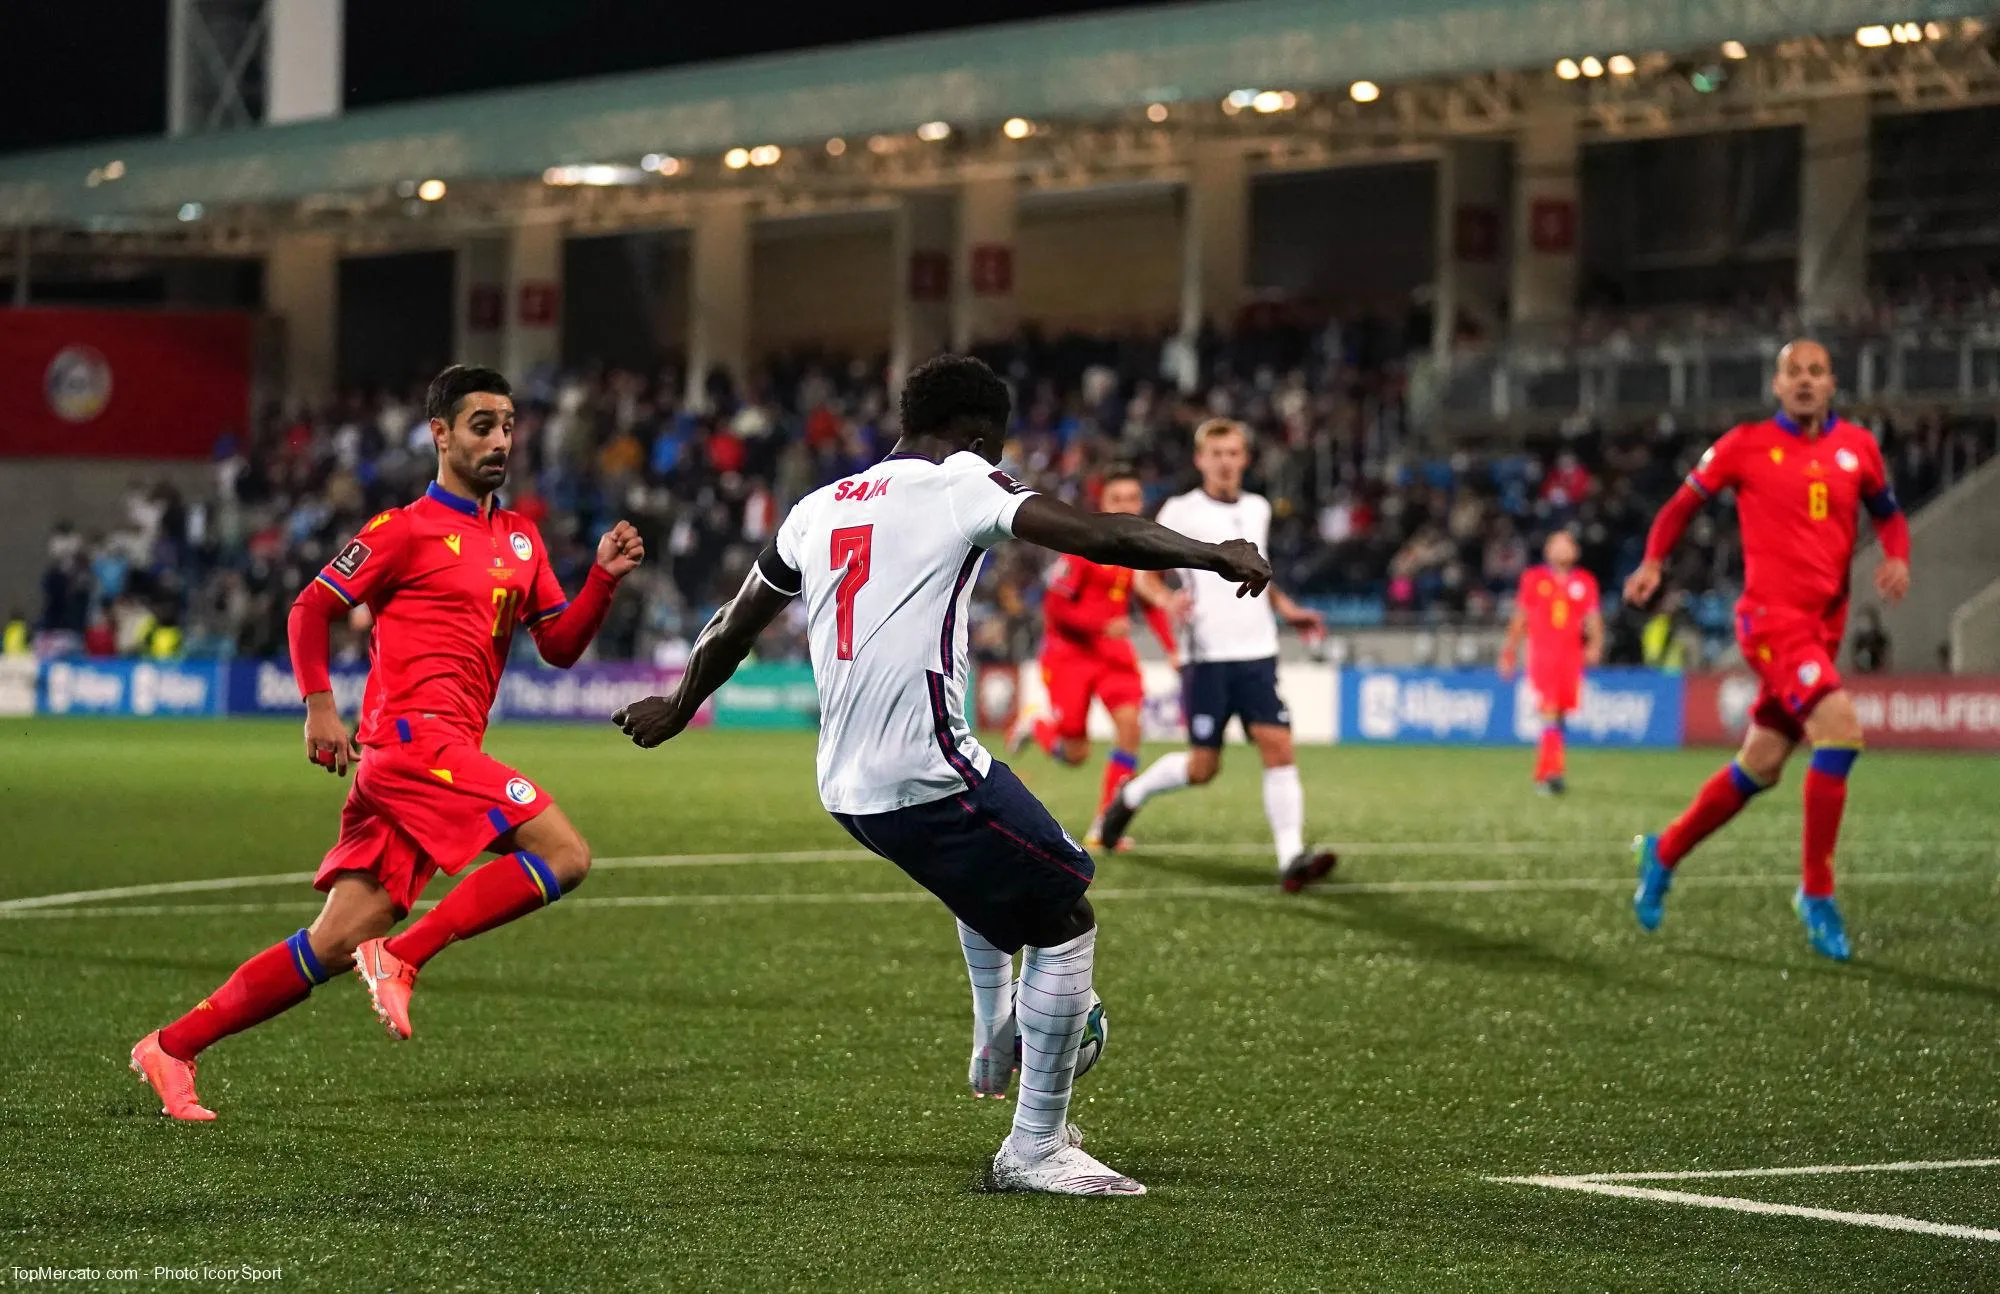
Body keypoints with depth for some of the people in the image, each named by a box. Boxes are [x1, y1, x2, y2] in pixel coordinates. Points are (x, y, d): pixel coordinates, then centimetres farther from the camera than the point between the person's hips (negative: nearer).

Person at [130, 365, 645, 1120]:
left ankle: (173, 1046, 8)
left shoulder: (521, 540, 21)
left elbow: (561, 645, 20)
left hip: (444, 755, 8)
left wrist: (604, 578, 4)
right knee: (564, 855, -18)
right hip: (416, 738, -8)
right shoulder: (409, 530, -1)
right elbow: (311, 609, 1)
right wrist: (319, 707, -10)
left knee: (339, 941, 4)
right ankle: (404, 956, -14)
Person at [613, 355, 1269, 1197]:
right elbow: (1093, 535, -13)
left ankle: (995, 1047, 35)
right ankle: (1037, 1146, 2)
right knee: (1068, 920, 2)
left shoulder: (819, 509, 18)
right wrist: (1214, 554, -6)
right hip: (927, 773, -8)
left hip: (845, 787, 8)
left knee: (988, 871, 36)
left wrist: (677, 708, 45)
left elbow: (734, 627, 29)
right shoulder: (959, 485, -2)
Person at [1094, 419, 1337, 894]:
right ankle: (1132, 794, 28)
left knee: (1278, 747, -12)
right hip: (1208, 655, -4)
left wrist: (1286, 608, 20)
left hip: (1258, 653, 4)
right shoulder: (1181, 511, -2)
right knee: (1203, 767, -1)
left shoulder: (1258, 510, 14)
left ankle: (1291, 858, -19)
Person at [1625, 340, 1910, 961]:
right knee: (1840, 729, -24)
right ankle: (1817, 894, -14)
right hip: (1771, 614, -6)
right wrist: (1652, 563, -4)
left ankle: (1664, 853, 34)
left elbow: (1887, 513, 22)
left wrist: (1897, 558, 2)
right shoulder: (1746, 444, -1)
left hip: (1823, 624, 6)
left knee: (1759, 768, 11)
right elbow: (1683, 503, 9)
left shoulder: (1857, 446, 9)